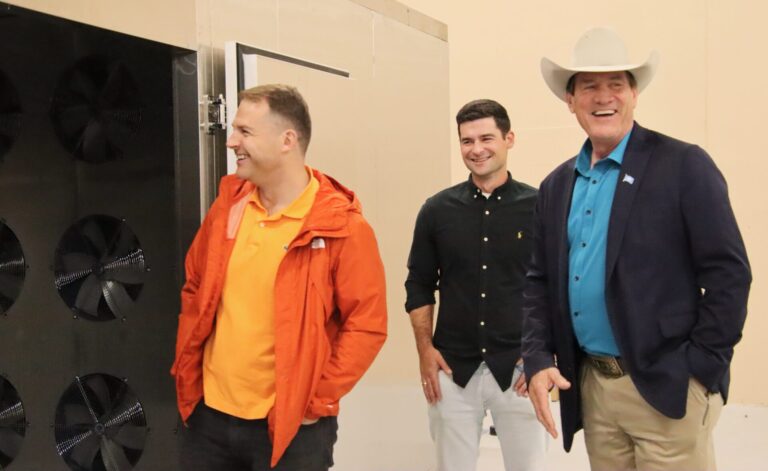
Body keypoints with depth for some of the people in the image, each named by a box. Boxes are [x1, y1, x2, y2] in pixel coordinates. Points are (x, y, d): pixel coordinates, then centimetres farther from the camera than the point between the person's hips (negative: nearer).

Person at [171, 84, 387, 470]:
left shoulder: (342, 227, -13)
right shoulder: (229, 204, 3)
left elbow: (367, 326, -12)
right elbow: (195, 290, 14)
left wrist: (315, 401, -13)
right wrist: (187, 372, 8)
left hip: (290, 426, -5)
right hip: (208, 414, 6)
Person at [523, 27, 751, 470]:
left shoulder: (684, 166, -7)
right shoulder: (556, 186, 9)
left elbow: (729, 273, -10)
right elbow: (540, 282, 12)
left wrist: (701, 371, -12)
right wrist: (538, 359, 0)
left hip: (667, 388, -5)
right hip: (590, 387, 5)